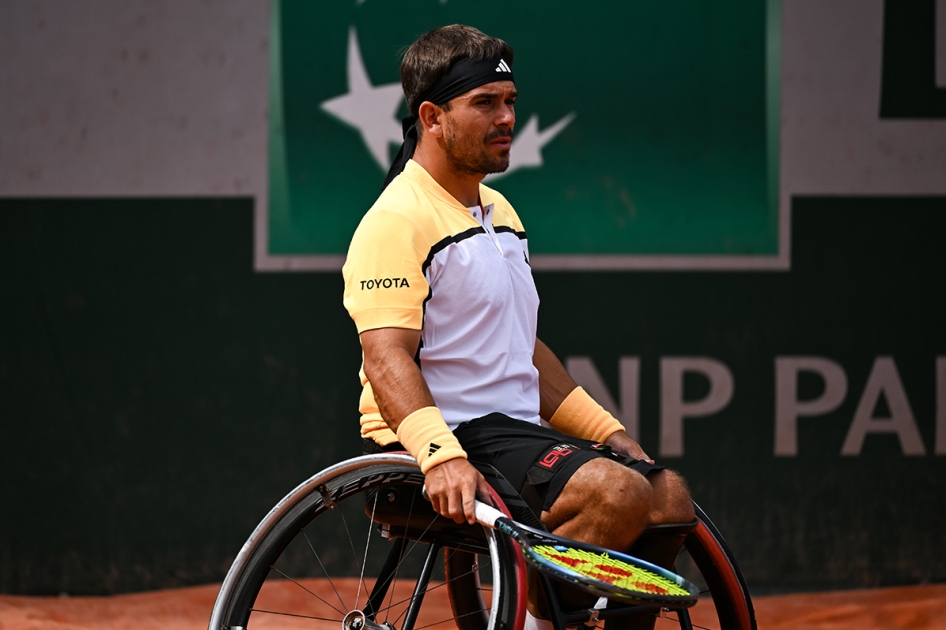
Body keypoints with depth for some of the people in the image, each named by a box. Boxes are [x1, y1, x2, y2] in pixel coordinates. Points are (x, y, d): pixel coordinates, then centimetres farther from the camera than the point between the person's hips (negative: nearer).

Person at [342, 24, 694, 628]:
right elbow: (386, 357, -22)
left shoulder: (498, 212, 20)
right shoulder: (397, 220, -11)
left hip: (514, 429, 9)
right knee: (617, 492, -27)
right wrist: (440, 456, -37)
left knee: (668, 493, -2)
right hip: (451, 436, -9)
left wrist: (608, 431, 18)